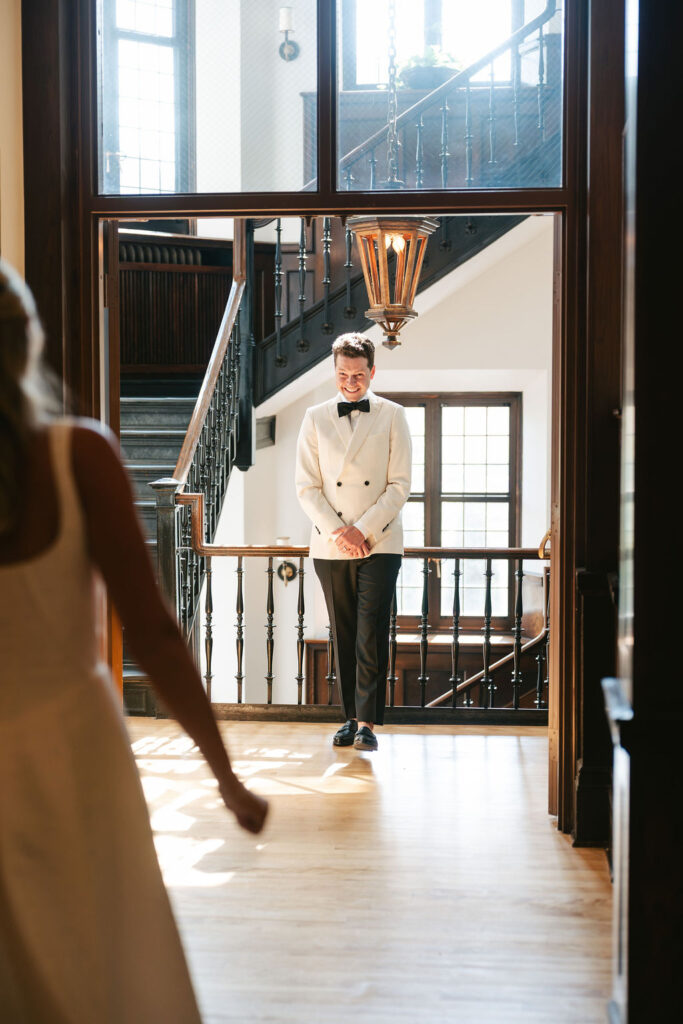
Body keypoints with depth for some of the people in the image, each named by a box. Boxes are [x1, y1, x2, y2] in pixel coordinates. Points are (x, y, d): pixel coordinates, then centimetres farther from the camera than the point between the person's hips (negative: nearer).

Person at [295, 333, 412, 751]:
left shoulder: (392, 416, 4)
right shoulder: (315, 418, 9)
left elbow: (400, 485, -1)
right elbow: (307, 487, 4)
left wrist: (363, 529, -10)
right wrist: (336, 531, -8)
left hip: (380, 543, -2)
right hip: (330, 545, 2)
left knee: (372, 634, -9)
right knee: (345, 636, 7)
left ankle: (368, 721, -5)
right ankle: (352, 717, 17)